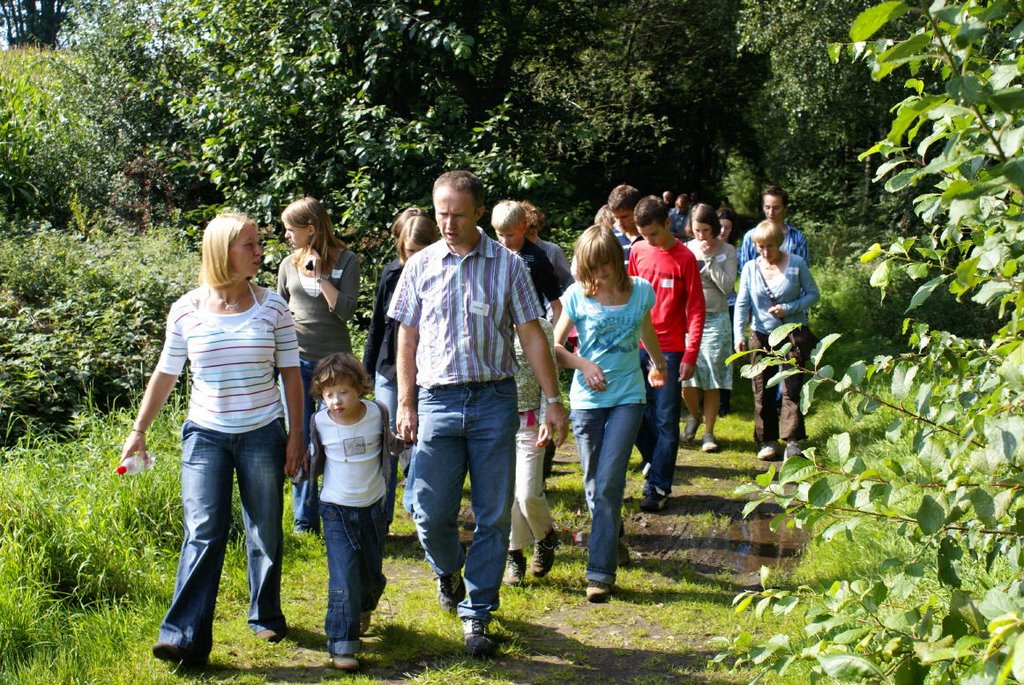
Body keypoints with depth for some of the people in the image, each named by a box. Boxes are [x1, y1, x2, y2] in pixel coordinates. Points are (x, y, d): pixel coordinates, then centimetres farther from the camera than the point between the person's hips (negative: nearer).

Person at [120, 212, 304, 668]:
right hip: (205, 435, -1)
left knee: (265, 533, 9)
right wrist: (138, 431, 9)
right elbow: (166, 374, 8)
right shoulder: (186, 311, -2)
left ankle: (266, 617, 28)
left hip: (263, 434, 1)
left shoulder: (272, 307, -2)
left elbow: (291, 374, 3)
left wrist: (295, 436, 0)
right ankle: (185, 638, -8)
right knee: (202, 533, -8)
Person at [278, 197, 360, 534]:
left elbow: (346, 311, -10)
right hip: (297, 360, 3)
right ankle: (305, 519, 13)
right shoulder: (289, 264, 7)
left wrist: (320, 276, -14)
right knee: (301, 441, 4)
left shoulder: (346, 260, -2)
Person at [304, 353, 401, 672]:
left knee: (372, 574, 15)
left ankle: (363, 610, 48)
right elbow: (316, 461, 7)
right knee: (343, 578, -11)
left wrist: (403, 440, -5)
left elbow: (391, 444, 12)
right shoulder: (320, 423, -9)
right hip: (336, 510, -2)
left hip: (373, 506, 2)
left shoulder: (377, 414, -8)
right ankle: (341, 645, -6)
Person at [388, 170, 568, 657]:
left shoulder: (508, 265, 2)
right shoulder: (421, 266, 6)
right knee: (430, 513, 1)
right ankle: (448, 570, 34)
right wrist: (406, 403, 5)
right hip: (439, 398, 1)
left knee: (494, 516, 2)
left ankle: (476, 615, 15)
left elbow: (531, 335, 3)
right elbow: (408, 338, 10)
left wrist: (553, 401, -1)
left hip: (494, 400, -1)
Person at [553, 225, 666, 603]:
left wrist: (659, 364, 36)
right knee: (594, 486, 9)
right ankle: (613, 533, 38)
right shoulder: (577, 296, -5)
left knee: (607, 485, -12)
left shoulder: (641, 290, -1)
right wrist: (583, 364, -18)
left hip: (627, 398, -1)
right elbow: (555, 346, 0)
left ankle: (601, 571, -9)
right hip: (587, 400, 1)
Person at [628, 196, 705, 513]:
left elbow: (696, 308, -6)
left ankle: (658, 486, 6)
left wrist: (690, 355, -11)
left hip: (670, 349, -4)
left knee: (666, 421, 0)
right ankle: (655, 462, 28)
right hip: (637, 345, 4)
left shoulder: (684, 258, -8)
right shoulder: (638, 251, 5)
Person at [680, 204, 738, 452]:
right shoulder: (686, 250, 4)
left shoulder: (727, 251, 2)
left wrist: (709, 258, -12)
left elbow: (727, 286, -9)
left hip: (715, 320, -1)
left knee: (712, 381, 1)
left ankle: (709, 432, 12)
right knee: (685, 378, -4)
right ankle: (694, 416, 26)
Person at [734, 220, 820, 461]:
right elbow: (742, 303, -2)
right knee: (762, 391, 5)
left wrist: (789, 308, -15)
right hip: (761, 335, 3)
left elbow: (813, 294, 0)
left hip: (793, 333, -3)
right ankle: (767, 440, 14)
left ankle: (793, 441, -4)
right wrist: (739, 335, -13)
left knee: (791, 388, -7)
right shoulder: (750, 268, 0)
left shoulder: (796, 264, -6)